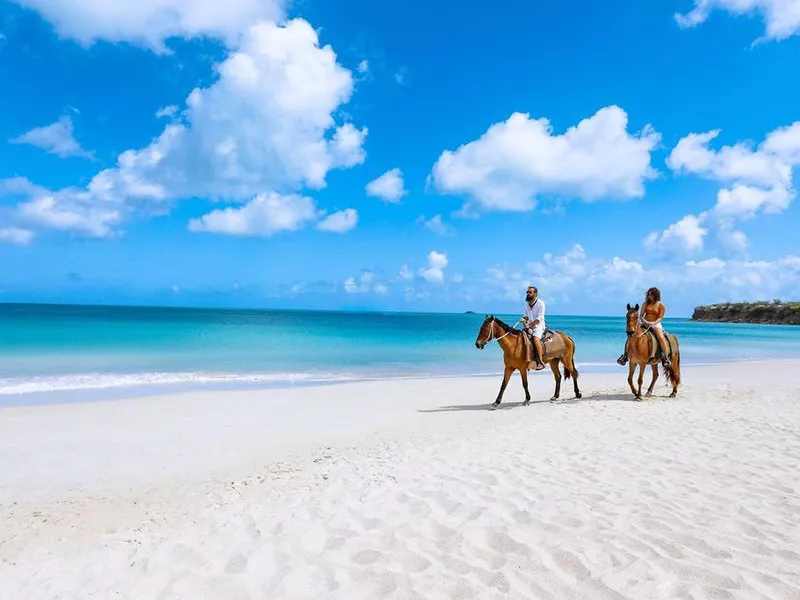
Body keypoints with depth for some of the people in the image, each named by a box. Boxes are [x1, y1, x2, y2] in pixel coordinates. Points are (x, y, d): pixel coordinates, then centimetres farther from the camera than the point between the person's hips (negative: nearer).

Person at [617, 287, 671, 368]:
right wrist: (643, 320, -18)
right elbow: (641, 315, 4)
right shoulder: (646, 303, 11)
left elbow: (660, 318, -9)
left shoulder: (661, 306, 0)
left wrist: (653, 323, -28)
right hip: (645, 324, 4)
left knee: (661, 338, -32)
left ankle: (666, 358, -27)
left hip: (656, 325, -4)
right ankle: (625, 354, -7)